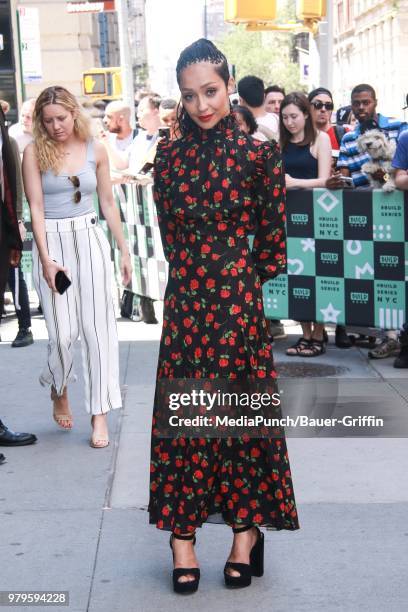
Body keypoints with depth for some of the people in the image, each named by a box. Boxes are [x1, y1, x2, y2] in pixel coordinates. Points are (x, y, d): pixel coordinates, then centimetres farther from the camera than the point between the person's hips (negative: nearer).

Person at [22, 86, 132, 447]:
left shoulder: (95, 151, 4)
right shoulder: (35, 153, -4)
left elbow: (108, 204, 10)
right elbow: (36, 208, -7)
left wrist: (124, 250, 9)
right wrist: (46, 259, -15)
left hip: (90, 240, 2)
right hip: (52, 243, -2)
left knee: (98, 327, -2)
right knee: (63, 333, -4)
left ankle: (100, 414, 7)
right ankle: (59, 389, 29)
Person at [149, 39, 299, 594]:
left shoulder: (258, 153, -4)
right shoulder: (169, 155, 4)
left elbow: (272, 243, 2)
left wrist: (238, 279, 8)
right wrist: (202, 272, 12)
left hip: (239, 302, -2)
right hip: (185, 301, 3)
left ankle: (246, 531, 16)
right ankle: (183, 537, 8)